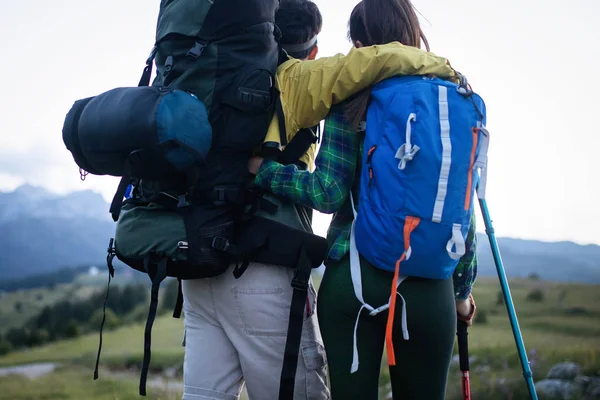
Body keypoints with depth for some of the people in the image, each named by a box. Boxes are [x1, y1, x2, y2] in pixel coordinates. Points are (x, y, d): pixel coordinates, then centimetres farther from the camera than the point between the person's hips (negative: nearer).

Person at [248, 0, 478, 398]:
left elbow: (328, 193, -9)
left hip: (353, 276, -2)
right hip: (429, 286, 2)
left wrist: (262, 169, 1)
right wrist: (463, 287, 15)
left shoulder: (351, 103, -1)